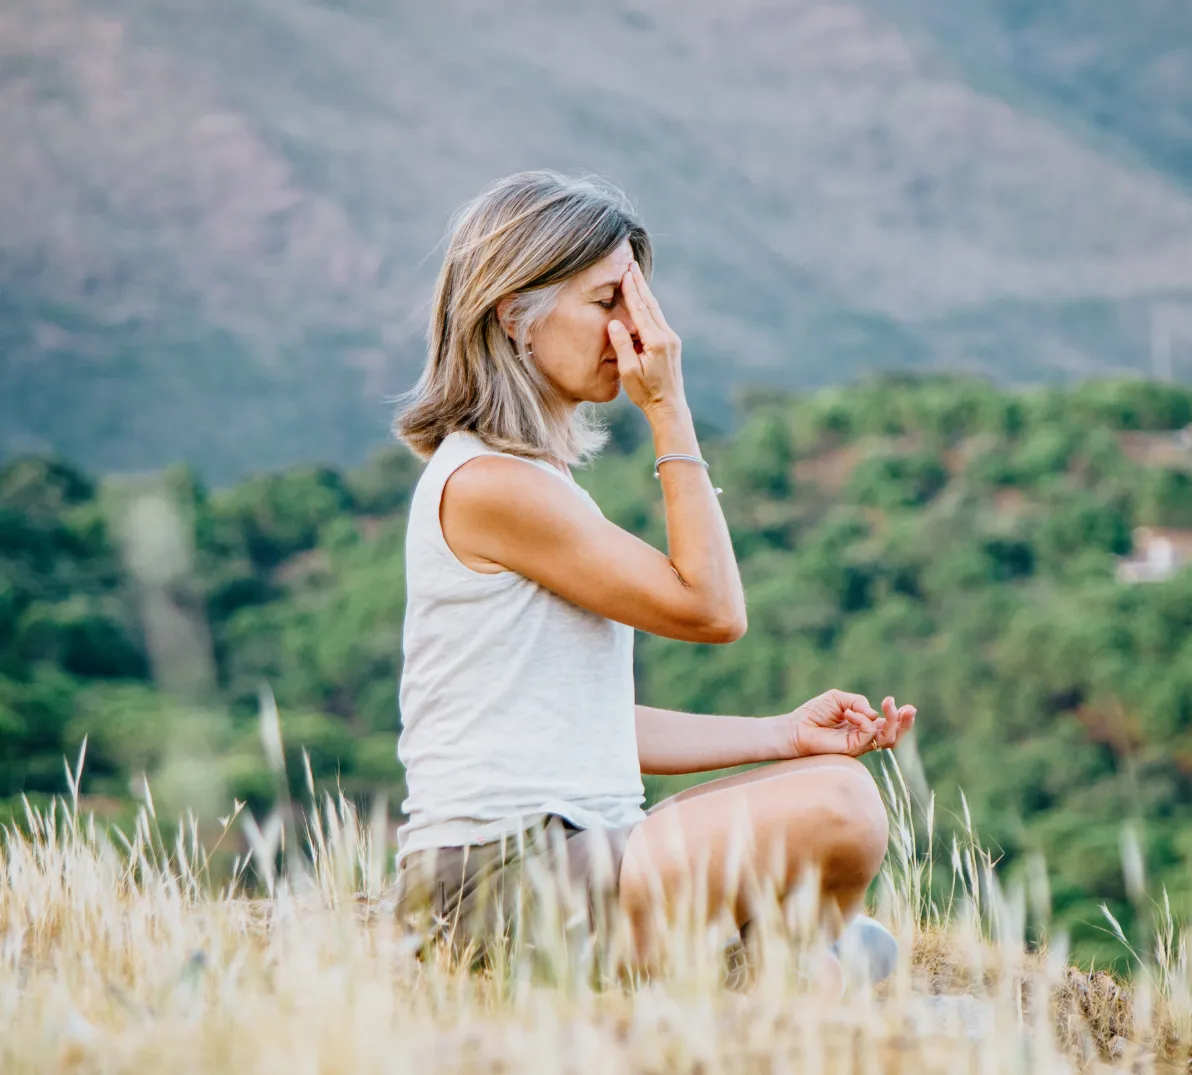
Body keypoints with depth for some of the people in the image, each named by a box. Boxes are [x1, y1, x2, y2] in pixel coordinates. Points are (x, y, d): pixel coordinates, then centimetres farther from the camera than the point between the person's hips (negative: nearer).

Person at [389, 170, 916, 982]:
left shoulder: (531, 480, 18)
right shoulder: (489, 485, -15)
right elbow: (711, 607, -12)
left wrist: (787, 735, 11)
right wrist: (671, 409, -9)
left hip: (564, 853, 10)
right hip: (504, 876, -10)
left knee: (835, 776, 14)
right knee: (836, 812, -18)